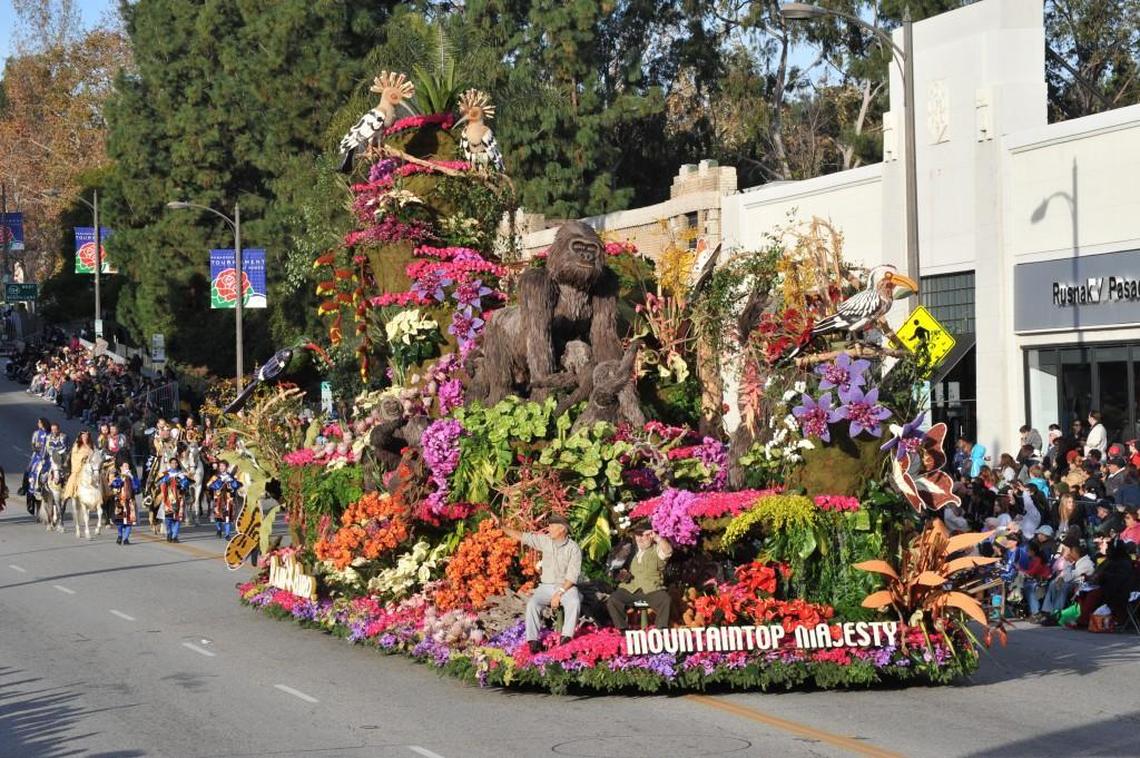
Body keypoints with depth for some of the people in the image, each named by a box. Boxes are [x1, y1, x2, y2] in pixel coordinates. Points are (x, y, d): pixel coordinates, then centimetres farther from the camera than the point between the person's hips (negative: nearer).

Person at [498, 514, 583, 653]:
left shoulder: (573, 548, -7)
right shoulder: (545, 540, 4)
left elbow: (572, 576, -12)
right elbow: (521, 536, 8)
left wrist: (559, 594, -20)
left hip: (566, 587, -3)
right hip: (546, 586, 3)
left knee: (574, 602, -35)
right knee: (532, 604, -25)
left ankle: (566, 637, -37)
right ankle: (533, 641, -30)